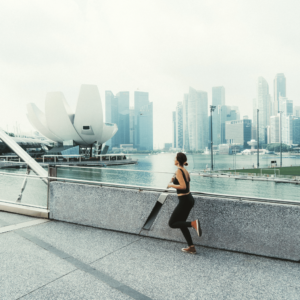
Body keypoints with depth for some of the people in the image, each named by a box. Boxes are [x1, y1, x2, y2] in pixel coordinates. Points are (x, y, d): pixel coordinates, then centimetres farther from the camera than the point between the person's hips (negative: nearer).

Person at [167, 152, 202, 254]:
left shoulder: (179, 171, -16)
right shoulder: (185, 171, 10)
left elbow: (183, 186, -25)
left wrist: (171, 185, -12)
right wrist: (175, 181, 13)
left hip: (184, 201, -9)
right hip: (189, 199, 9)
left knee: (172, 223, 3)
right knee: (181, 223, 18)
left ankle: (193, 223, -12)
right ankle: (191, 247, 19)